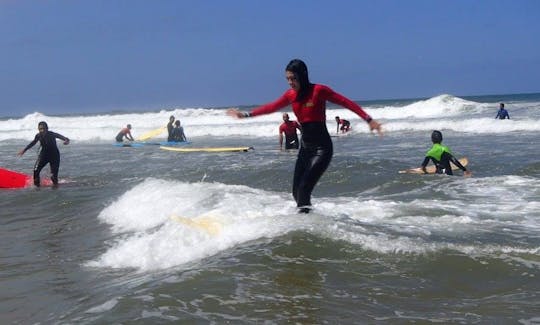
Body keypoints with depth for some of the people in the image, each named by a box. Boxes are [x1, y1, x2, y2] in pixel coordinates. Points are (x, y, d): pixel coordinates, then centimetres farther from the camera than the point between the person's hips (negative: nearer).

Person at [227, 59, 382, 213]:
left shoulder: (318, 90, -13)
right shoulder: (291, 95, 5)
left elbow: (346, 102, -13)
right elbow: (271, 107, 18)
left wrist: (368, 119, -21)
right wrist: (246, 115, 21)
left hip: (321, 148, -7)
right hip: (305, 147, 7)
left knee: (304, 189, -17)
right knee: (297, 192, 8)